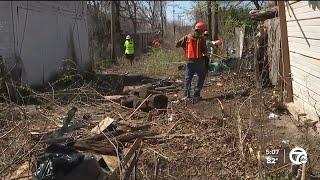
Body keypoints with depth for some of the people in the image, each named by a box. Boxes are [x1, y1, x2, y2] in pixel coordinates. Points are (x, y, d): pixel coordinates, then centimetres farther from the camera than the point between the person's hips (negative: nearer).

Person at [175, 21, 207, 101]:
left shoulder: (187, 37, 2)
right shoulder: (201, 38, -7)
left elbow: (177, 45, 3)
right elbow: (204, 50, -5)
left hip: (189, 61, 3)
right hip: (199, 61, -3)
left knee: (188, 78, 13)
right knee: (201, 77, 13)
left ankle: (186, 94, 5)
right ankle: (196, 94, 8)